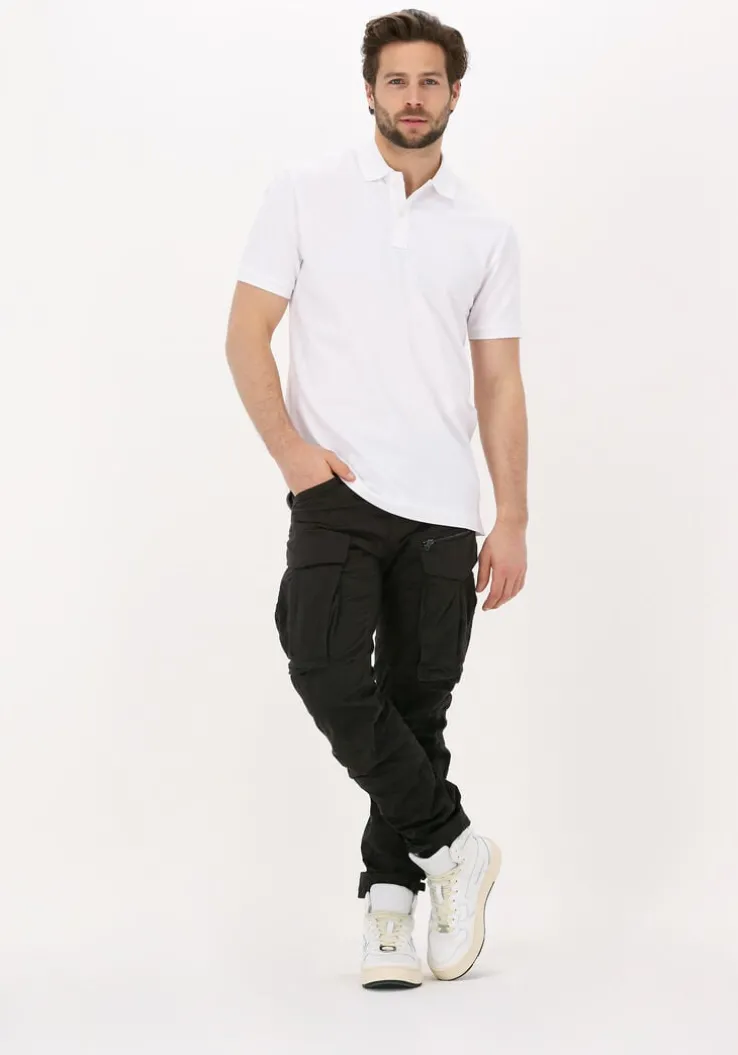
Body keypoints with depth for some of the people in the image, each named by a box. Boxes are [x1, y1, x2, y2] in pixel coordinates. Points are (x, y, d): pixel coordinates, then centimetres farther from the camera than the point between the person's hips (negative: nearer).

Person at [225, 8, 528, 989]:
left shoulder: (487, 230, 8)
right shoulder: (306, 191, 2)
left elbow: (499, 384, 10)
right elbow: (247, 333, 1)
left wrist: (513, 520, 4)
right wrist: (290, 449, -12)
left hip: (443, 505, 2)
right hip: (337, 492, -2)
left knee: (418, 706, 6)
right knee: (329, 672, -19)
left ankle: (389, 892, 19)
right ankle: (451, 846, -2)